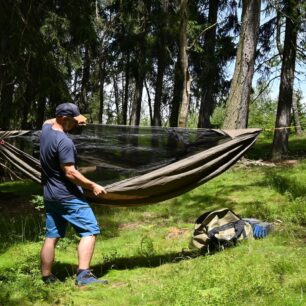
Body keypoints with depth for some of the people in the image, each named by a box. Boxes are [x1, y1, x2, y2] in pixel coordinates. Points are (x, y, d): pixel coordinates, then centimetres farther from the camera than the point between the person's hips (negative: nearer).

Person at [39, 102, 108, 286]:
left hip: (50, 195, 9)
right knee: (90, 230, -6)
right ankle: (83, 275, -13)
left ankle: (47, 278, 17)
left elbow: (50, 121, 30)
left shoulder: (46, 129, 4)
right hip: (68, 196, -9)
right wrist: (93, 186, -14)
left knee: (52, 236, 12)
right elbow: (70, 173, -23)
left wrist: (75, 122, 19)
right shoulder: (64, 141, -21)